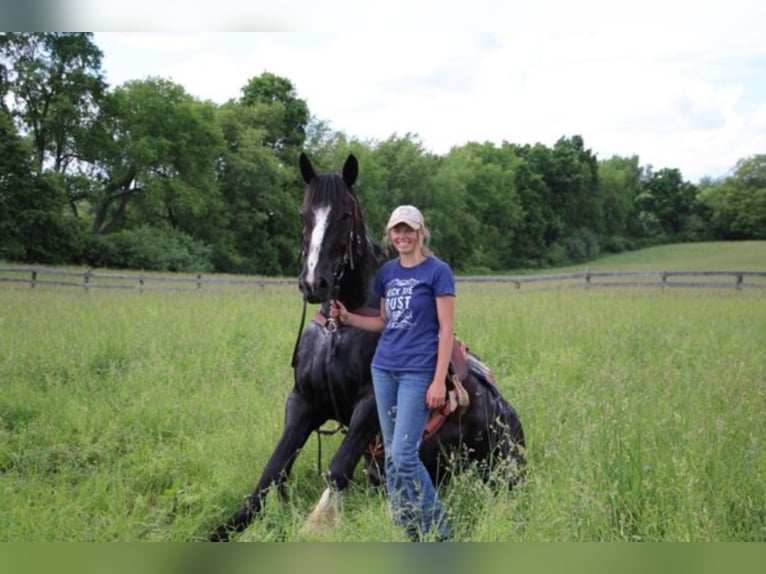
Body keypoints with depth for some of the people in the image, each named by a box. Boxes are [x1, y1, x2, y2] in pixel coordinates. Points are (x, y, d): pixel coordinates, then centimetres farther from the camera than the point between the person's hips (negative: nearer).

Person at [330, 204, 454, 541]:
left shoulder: (438, 271, -6)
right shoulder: (387, 272, 11)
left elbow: (446, 329, -9)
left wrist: (439, 381, -15)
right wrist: (347, 318, 4)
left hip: (417, 372, -7)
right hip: (384, 369, 7)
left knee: (404, 455, -12)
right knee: (391, 455, 10)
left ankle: (437, 534, 1)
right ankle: (403, 529, 19)